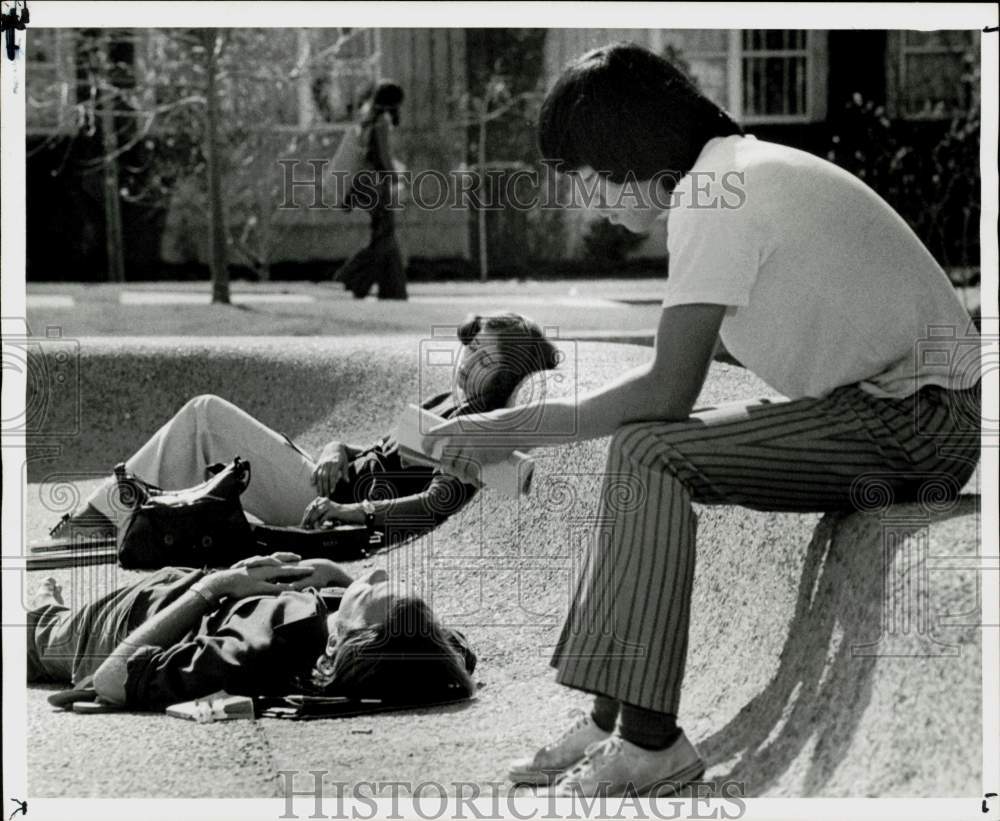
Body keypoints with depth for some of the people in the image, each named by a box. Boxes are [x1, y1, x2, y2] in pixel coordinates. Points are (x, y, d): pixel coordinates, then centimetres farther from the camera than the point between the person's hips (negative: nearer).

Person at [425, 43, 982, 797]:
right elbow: (705, 351, 15)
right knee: (645, 448, 8)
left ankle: (648, 741, -19)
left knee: (648, 454, -19)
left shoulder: (713, 195, -17)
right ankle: (613, 720, 4)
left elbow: (669, 391, -21)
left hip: (919, 418, -10)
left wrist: (516, 430, -14)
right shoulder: (743, 170, 13)